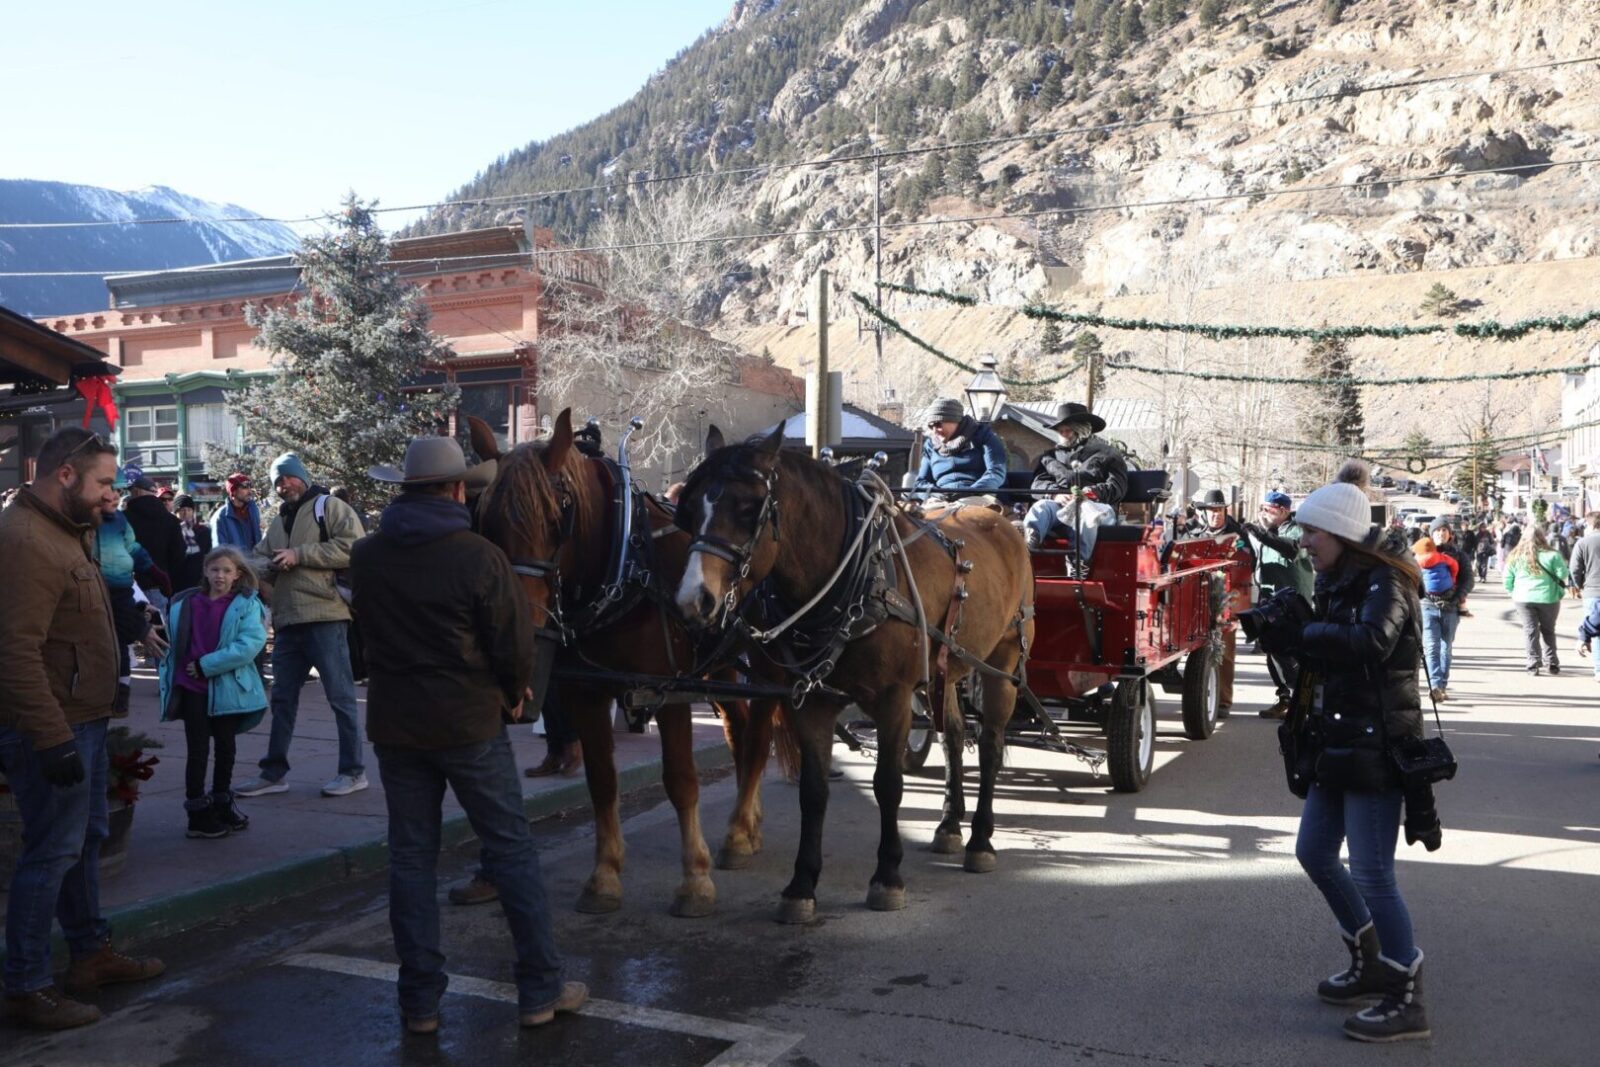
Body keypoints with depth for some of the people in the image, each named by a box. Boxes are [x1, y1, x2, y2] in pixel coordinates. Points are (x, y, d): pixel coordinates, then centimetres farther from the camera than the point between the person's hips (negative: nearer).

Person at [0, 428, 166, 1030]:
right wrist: (53, 739, -27)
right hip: (53, 727, -11)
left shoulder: (62, 533, 14)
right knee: (51, 854, -3)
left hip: (81, 721, 11)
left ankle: (91, 954, 33)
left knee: (84, 840, 19)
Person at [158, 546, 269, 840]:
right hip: (193, 688, 0)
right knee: (198, 749, 2)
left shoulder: (247, 605, -5)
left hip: (228, 688, 0)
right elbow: (174, 642, 15)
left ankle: (221, 805, 30)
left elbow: (250, 643, -18)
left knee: (226, 747, 13)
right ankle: (198, 815, 11)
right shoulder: (186, 604, 3)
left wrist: (206, 665, -19)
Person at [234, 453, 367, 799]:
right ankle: (274, 772, 21)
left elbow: (351, 547, -14)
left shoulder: (329, 507, 0)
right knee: (283, 699, 13)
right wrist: (263, 564, -2)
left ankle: (353, 771, 7)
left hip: (325, 617, -8)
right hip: (288, 621, 8)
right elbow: (261, 559, 23)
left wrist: (298, 554, -14)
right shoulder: (279, 522, 24)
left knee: (340, 696, -1)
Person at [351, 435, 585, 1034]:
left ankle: (420, 1001, 16)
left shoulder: (365, 558, -1)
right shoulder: (479, 557, -15)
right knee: (512, 850, 7)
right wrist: (514, 693, 8)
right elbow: (516, 645, -11)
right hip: (470, 721, -4)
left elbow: (369, 631, 12)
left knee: (410, 855, 11)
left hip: (393, 723, 4)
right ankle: (540, 989, 12)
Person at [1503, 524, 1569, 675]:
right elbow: (1563, 577, -4)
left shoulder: (1515, 556, 2)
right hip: (1548, 598, -1)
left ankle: (1533, 664, 1)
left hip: (1523, 599, 1)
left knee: (1530, 629, 7)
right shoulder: (1552, 555, -5)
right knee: (1548, 630, 15)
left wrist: (1514, 593, 16)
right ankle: (1551, 663, 17)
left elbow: (1507, 581, 4)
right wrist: (1559, 593, 9)